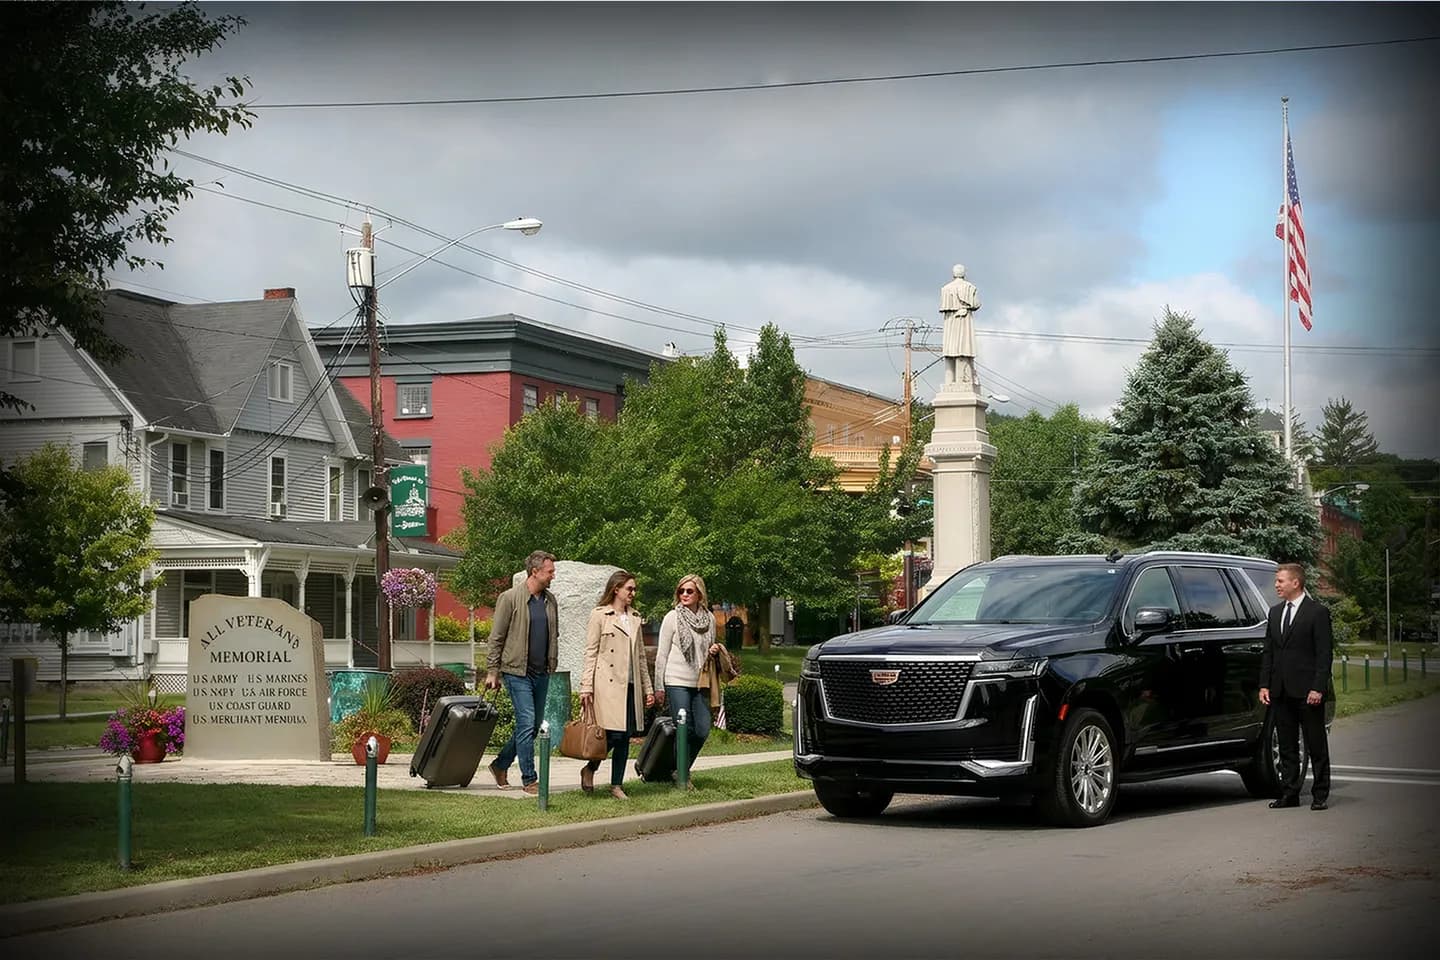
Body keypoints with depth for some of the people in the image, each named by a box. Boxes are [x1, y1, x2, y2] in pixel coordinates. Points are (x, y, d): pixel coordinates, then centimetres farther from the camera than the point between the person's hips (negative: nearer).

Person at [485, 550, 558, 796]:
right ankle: (529, 780, -5)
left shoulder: (550, 600, 11)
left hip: (541, 674, 7)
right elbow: (496, 637, -5)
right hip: (517, 672, -6)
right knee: (527, 724, -10)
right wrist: (492, 672, -7)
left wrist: (552, 666, 13)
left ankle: (501, 764, 28)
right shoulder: (510, 598, -7)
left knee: (534, 725, 10)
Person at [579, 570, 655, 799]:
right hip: (608, 685, -6)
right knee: (614, 734, -12)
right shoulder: (599, 615, -1)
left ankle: (617, 785, 11)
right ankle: (589, 769, 11)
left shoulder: (635, 617, 17)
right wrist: (586, 688, -11)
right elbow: (590, 653, -4)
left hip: (630, 686, 6)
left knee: (626, 736, 4)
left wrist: (648, 688, 17)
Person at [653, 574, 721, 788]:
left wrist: (714, 651, -1)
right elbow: (662, 654, 0)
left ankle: (683, 769, 21)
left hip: (700, 682, 4)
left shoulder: (709, 618, 9)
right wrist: (659, 687, -2)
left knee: (702, 730, 0)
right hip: (677, 682, -4)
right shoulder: (672, 618, -2)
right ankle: (683, 778, 7)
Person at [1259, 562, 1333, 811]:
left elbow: (1324, 653, -9)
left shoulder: (1318, 612, -6)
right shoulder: (1275, 612, 14)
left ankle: (1320, 795, 7)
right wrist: (1264, 685, 6)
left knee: (1316, 745, 2)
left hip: (1307, 691, -6)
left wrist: (1318, 688, -16)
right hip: (1281, 692, 6)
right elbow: (1268, 652, 15)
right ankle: (1289, 793, 15)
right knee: (1287, 746, 9)